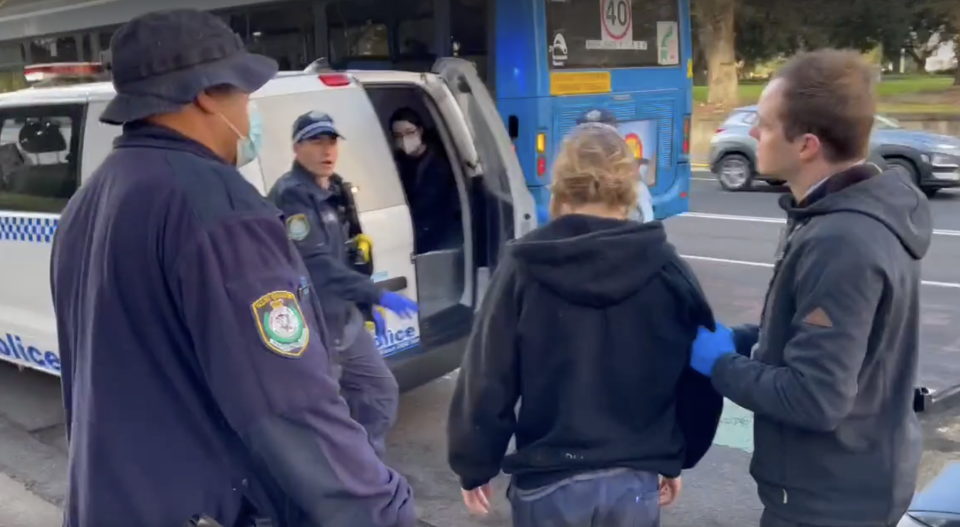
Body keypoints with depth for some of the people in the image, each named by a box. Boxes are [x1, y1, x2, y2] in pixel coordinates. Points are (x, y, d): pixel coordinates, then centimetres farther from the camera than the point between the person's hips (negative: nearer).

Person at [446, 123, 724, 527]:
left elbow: (487, 379, -9)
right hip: (635, 482, 2)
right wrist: (676, 458, 18)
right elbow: (700, 380, 3)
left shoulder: (523, 269, -10)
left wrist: (475, 465, 5)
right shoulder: (666, 269, -5)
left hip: (547, 482, -1)